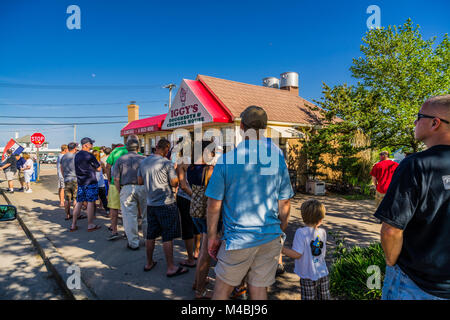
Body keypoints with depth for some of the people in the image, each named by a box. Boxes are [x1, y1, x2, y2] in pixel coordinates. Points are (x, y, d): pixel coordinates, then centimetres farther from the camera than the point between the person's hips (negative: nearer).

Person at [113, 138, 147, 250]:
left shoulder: (120, 160, 6)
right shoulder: (144, 159, 4)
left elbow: (116, 179, 3)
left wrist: (120, 192, 10)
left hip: (127, 188, 0)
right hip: (143, 188, 1)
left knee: (130, 216, 5)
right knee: (146, 215, 13)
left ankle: (133, 243, 10)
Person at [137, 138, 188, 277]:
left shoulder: (143, 162, 6)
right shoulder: (167, 163, -14)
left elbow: (140, 181, 14)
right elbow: (174, 183, -13)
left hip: (151, 204, 7)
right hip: (166, 203, -6)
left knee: (151, 235, 16)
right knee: (168, 237, 0)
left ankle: (149, 263, 29)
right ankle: (171, 268, 7)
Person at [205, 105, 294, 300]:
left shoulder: (227, 159, -11)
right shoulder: (277, 157, -3)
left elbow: (214, 204, -8)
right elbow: (284, 203, 3)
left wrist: (212, 237, 4)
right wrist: (280, 233, 17)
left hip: (238, 239, -3)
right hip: (270, 239, 3)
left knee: (222, 288, 16)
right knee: (259, 290, 16)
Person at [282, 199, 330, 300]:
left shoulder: (301, 232, -20)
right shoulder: (323, 232, -3)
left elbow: (297, 254, -23)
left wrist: (281, 249, -17)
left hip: (308, 276, -5)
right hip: (323, 274, 5)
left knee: (309, 298, 8)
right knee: (324, 297, 19)